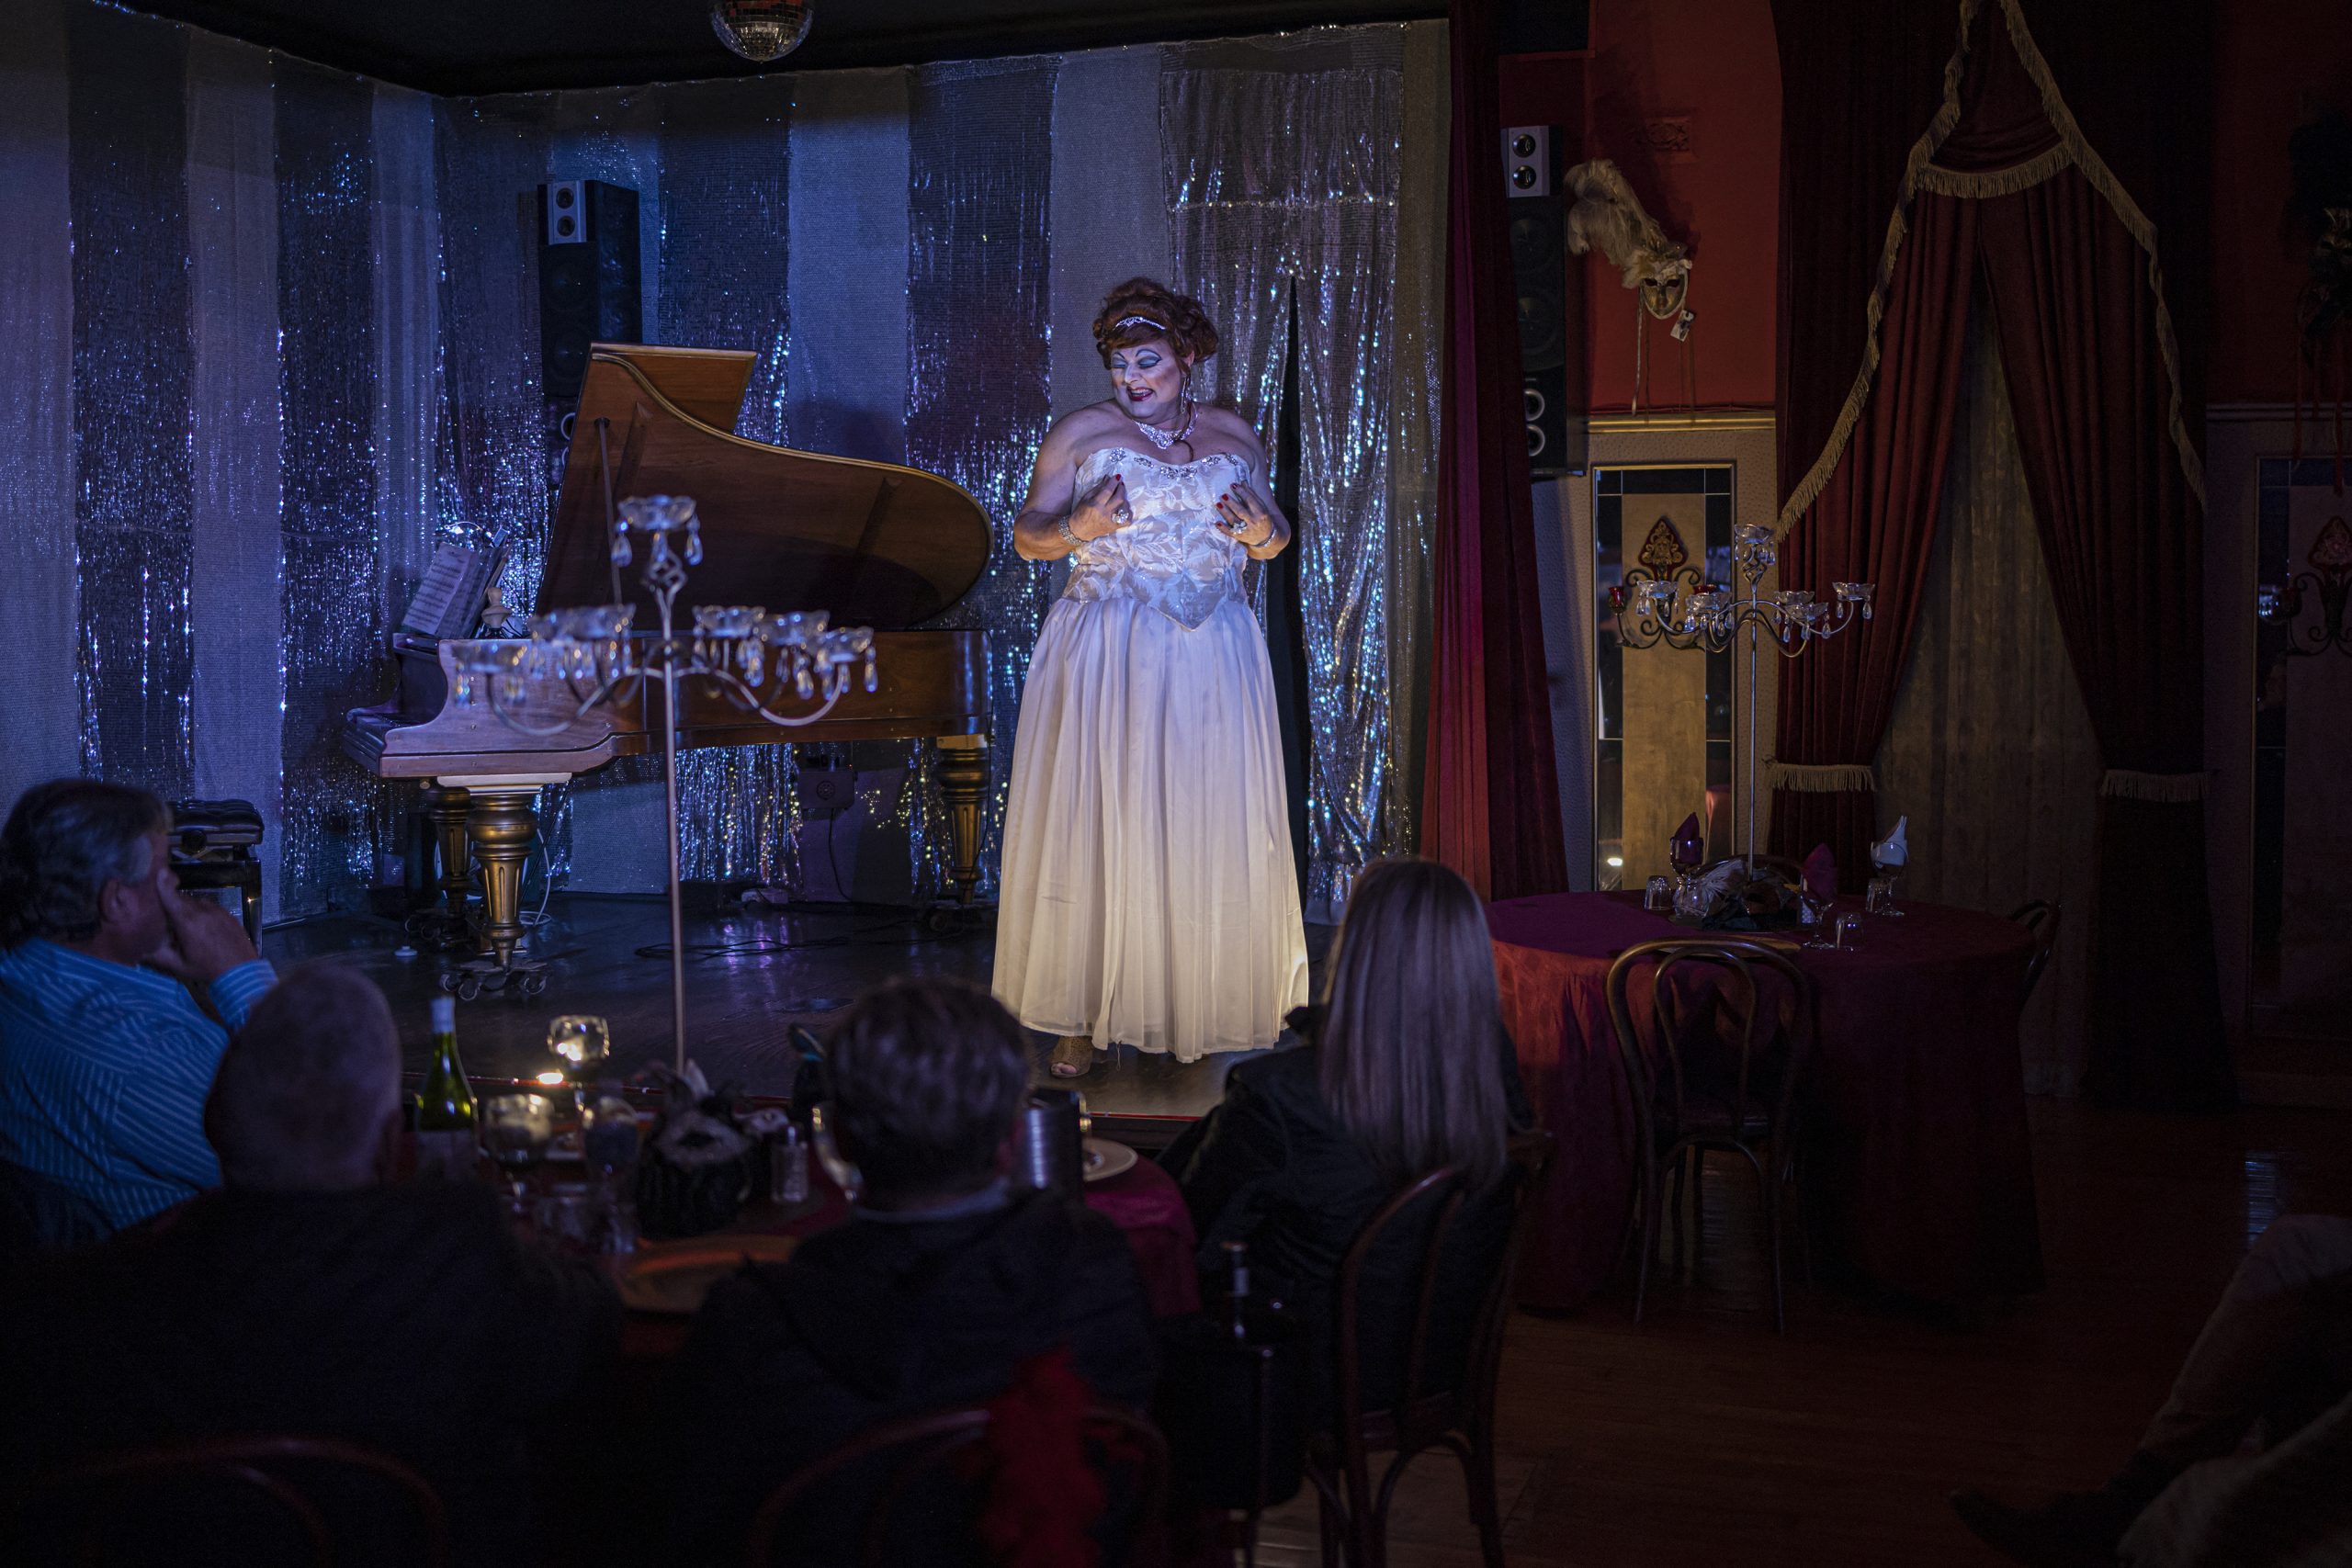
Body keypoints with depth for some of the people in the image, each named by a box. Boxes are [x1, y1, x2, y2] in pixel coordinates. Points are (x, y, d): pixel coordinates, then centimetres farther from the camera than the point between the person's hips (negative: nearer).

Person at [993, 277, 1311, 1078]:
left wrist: (1263, 533, -7)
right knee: (1097, 828, -3)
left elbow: (1271, 538, 16)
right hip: (1105, 657, -2)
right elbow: (1027, 534, 1)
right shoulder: (1081, 432, 2)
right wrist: (1080, 529, -19)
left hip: (1212, 662, 3)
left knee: (1211, 831, 3)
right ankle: (1082, 1018, 2)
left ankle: (1211, 1008, 16)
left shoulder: (1235, 435, 10)